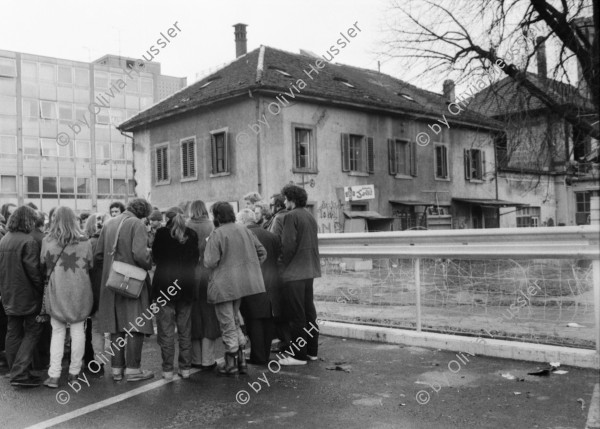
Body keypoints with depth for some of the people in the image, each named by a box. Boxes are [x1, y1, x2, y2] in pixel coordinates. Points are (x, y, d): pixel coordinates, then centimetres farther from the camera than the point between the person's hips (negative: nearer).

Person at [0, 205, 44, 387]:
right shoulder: (28, 242, -16)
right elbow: (33, 270, -19)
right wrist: (41, 288, -8)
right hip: (27, 295, -7)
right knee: (32, 331, 1)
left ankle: (15, 373, 21)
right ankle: (20, 373, -6)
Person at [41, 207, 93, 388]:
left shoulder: (47, 241, -5)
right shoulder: (84, 241, -6)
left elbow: (43, 265, 1)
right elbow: (91, 265, 0)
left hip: (57, 291, 0)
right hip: (79, 290, 0)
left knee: (57, 332, 8)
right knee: (78, 330, 9)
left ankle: (54, 375, 6)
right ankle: (74, 372, 15)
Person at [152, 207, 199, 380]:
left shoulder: (162, 234, -7)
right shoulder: (191, 235, 1)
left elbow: (155, 256, 2)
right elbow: (195, 259, 6)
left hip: (164, 287, -3)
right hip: (186, 287, 3)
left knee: (166, 330, 3)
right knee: (185, 330, 11)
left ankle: (168, 369, 6)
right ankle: (185, 368, 15)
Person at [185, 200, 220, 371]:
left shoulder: (186, 227, -4)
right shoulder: (211, 226, -4)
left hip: (190, 275, 1)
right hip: (209, 274, 0)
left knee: (193, 317, 11)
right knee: (209, 317, 8)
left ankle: (196, 359, 17)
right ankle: (207, 360, 9)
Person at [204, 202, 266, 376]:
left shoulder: (216, 234, -14)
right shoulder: (244, 230, 6)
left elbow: (210, 262, -19)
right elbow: (262, 252, 10)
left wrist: (206, 257, 2)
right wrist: (249, 269, 15)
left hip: (224, 285, -7)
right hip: (242, 283, 7)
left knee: (227, 325, 4)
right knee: (234, 321, 21)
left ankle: (231, 363, 11)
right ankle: (241, 360, 21)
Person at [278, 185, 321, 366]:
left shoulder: (291, 216, -12)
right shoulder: (310, 217, 13)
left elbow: (288, 245, -18)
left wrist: (285, 264, -5)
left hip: (294, 273, -8)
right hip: (310, 271, 8)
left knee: (296, 315, -2)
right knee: (309, 312, 15)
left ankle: (298, 355, 3)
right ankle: (312, 351, 23)